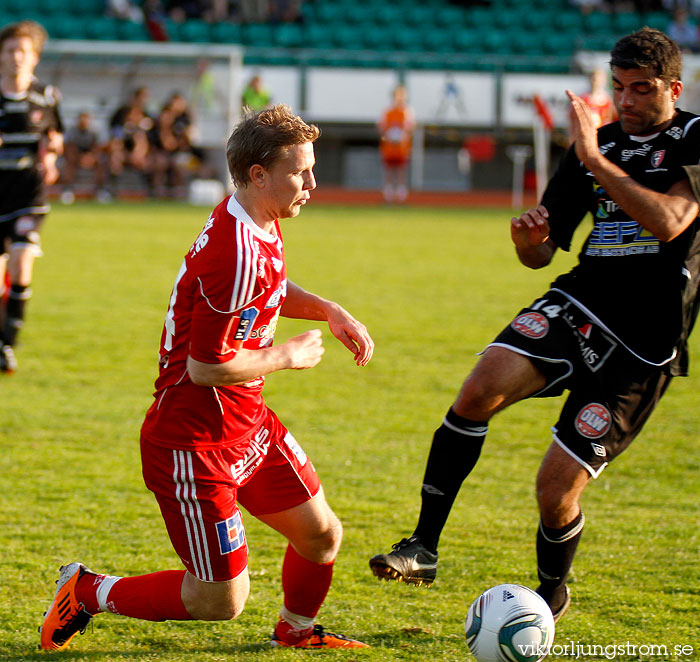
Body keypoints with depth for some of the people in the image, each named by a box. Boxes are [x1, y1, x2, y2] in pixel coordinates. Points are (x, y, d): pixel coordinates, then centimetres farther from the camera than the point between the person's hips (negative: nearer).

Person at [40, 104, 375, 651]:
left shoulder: (261, 227, 4)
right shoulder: (235, 257, -28)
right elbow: (206, 367, -26)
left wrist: (329, 311, 9)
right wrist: (287, 356, -12)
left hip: (249, 424, 10)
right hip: (194, 443, -10)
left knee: (323, 535, 12)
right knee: (221, 601, -3)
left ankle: (297, 629, 40)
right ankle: (88, 591, 15)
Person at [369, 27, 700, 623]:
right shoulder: (599, 142, 11)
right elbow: (541, 253, 15)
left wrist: (596, 160, -22)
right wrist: (529, 238, -9)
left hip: (644, 346, -4)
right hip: (577, 305, 5)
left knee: (556, 492, -8)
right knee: (481, 389, -24)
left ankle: (553, 591, 23)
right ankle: (424, 548, -16)